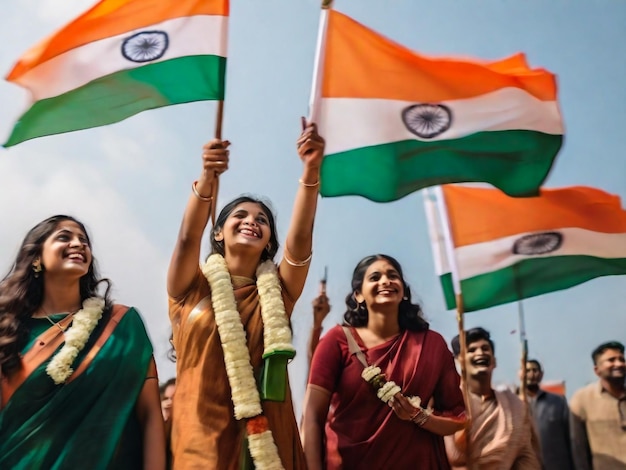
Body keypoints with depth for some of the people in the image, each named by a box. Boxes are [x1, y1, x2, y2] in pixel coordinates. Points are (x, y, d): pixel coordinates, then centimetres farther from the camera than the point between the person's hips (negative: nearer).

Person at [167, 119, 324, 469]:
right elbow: (188, 238, -15)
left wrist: (312, 169, -23)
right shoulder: (192, 288, 4)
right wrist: (207, 177, -32)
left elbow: (301, 236, -9)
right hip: (202, 442, -1)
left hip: (269, 439, 2)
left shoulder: (277, 290, 6)